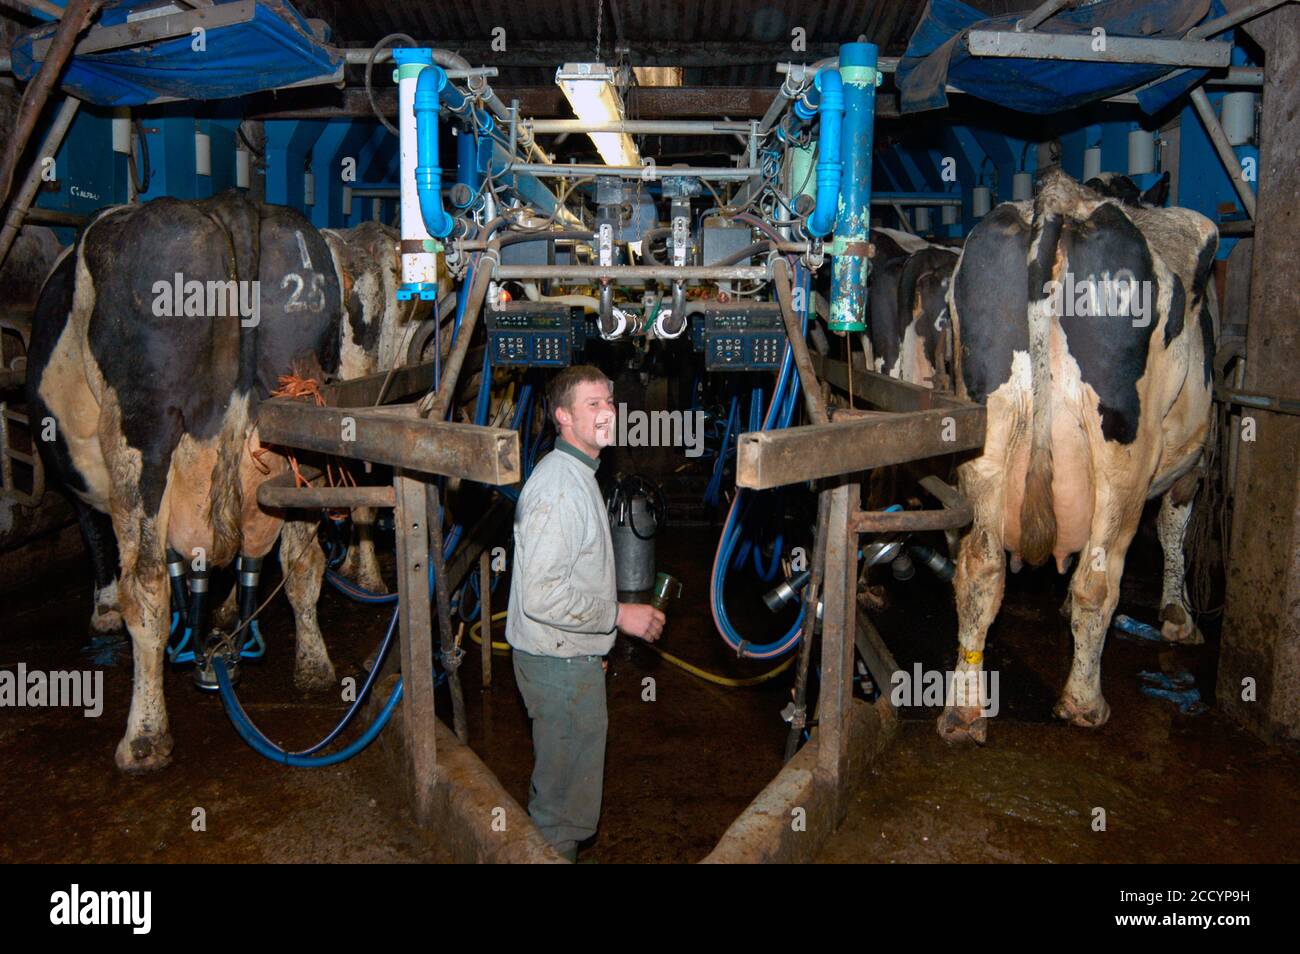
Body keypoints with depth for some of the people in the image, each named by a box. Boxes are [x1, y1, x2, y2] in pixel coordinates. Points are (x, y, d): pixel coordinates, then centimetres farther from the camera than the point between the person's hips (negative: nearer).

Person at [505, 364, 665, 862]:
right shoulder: (558, 486, -23)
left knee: (557, 776, 25)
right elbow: (540, 594, -29)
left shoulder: (576, 474, 11)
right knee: (564, 788, 5)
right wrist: (619, 614, -21)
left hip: (569, 653, 10)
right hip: (559, 661, -10)